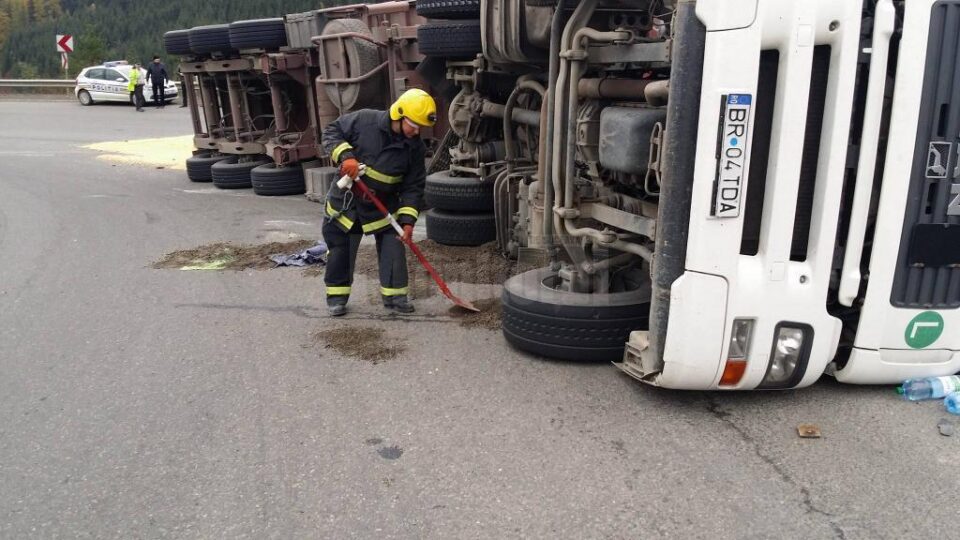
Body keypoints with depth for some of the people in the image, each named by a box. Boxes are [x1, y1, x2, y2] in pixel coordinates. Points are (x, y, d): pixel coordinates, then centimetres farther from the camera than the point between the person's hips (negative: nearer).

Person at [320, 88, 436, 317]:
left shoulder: (414, 148, -12)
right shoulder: (365, 120, -18)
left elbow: (413, 187, -9)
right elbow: (331, 132, -8)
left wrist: (407, 219, -19)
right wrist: (345, 155, -26)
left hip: (384, 205, 2)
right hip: (346, 200, -1)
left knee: (393, 245, -4)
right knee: (340, 249, 7)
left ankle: (394, 294, 11)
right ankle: (337, 295, 23)